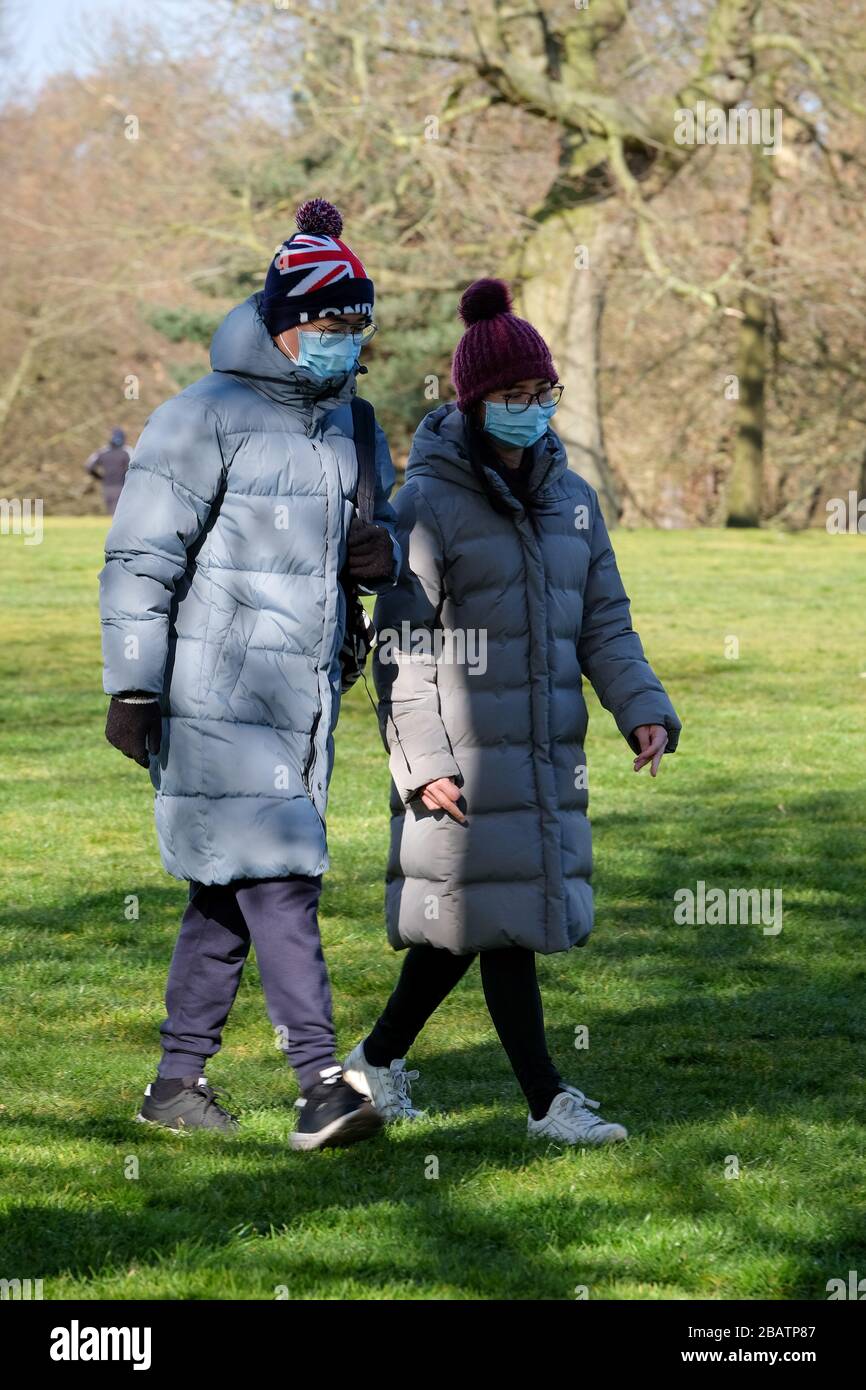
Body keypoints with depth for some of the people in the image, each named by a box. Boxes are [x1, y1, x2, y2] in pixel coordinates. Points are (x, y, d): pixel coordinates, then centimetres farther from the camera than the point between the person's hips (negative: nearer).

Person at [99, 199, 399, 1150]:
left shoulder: (350, 429, 14)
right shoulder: (205, 420, -8)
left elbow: (380, 525, 26)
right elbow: (140, 560, -8)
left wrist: (381, 553, 0)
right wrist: (132, 690, -13)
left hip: (304, 703, 7)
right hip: (217, 697, -7)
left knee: (228, 892, 11)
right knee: (277, 881, -14)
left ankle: (179, 1078, 19)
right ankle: (321, 1087, -16)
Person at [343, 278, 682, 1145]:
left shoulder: (571, 498, 11)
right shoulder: (429, 505, -8)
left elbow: (604, 623, 14)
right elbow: (402, 647, -9)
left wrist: (643, 709, -1)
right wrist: (422, 763, -15)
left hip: (546, 750, 7)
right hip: (465, 754, -7)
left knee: (472, 917, 11)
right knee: (497, 917, -4)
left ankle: (378, 1058, 27)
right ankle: (546, 1102, 2)